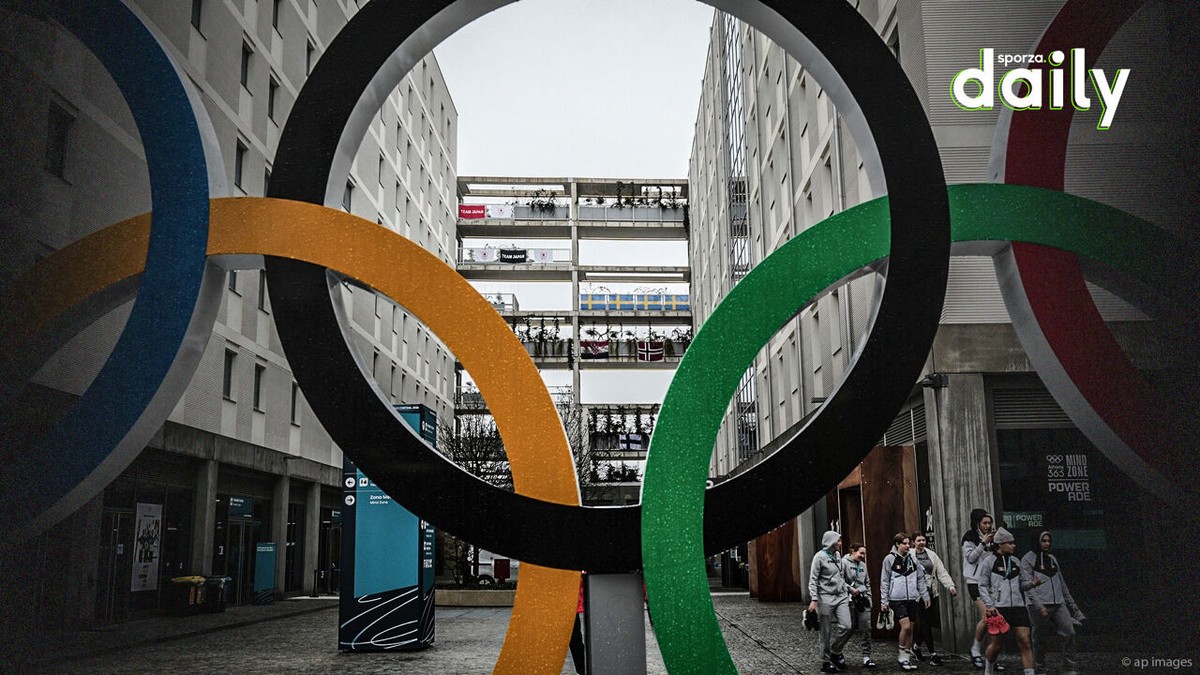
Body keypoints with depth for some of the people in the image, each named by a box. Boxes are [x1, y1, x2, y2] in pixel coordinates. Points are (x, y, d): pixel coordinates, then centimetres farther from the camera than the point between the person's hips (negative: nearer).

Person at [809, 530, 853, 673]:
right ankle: (826, 662, 14)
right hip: (826, 598, -6)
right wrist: (814, 599, -19)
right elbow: (813, 580, -11)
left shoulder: (837, 554, 10)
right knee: (826, 632, 1)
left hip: (841, 597, 6)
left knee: (846, 626, -7)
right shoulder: (820, 556, -10)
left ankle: (836, 652, 16)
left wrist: (847, 590, 16)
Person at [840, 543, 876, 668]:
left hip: (862, 599, 6)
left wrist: (869, 599, 15)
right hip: (849, 600, -6)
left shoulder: (863, 565, 16)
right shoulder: (844, 562, -5)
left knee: (866, 629, -1)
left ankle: (866, 657, 5)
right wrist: (850, 589, -16)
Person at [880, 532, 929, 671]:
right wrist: (884, 601, -4)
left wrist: (925, 596, 11)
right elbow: (884, 581, -2)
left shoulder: (912, 558, 8)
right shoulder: (890, 559, -4)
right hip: (897, 599, -5)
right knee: (905, 626, -16)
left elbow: (920, 579, 15)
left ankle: (908, 657, 19)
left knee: (910, 629, 8)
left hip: (912, 599, 5)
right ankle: (903, 656, 0)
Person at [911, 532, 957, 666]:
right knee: (926, 622, -6)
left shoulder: (931, 555, 10)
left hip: (932, 593, 5)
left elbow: (942, 572, 5)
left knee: (926, 623, 8)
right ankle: (932, 654, 0)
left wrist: (950, 586, -8)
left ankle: (916, 646, 30)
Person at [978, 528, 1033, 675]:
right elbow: (982, 586, -4)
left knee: (1025, 641, -8)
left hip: (1018, 606, 4)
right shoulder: (989, 561, -2)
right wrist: (989, 605, -12)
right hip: (998, 608, -4)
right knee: (997, 643, 3)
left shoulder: (1016, 562, 14)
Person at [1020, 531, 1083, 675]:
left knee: (1069, 633, -6)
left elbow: (1061, 583, 24)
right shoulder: (1027, 559, -2)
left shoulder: (1052, 558, 17)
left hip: (1058, 604, 5)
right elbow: (1026, 585, -10)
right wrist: (1039, 606, -18)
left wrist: (1071, 603, 22)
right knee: (1040, 639, -1)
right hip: (1039, 606, -5)